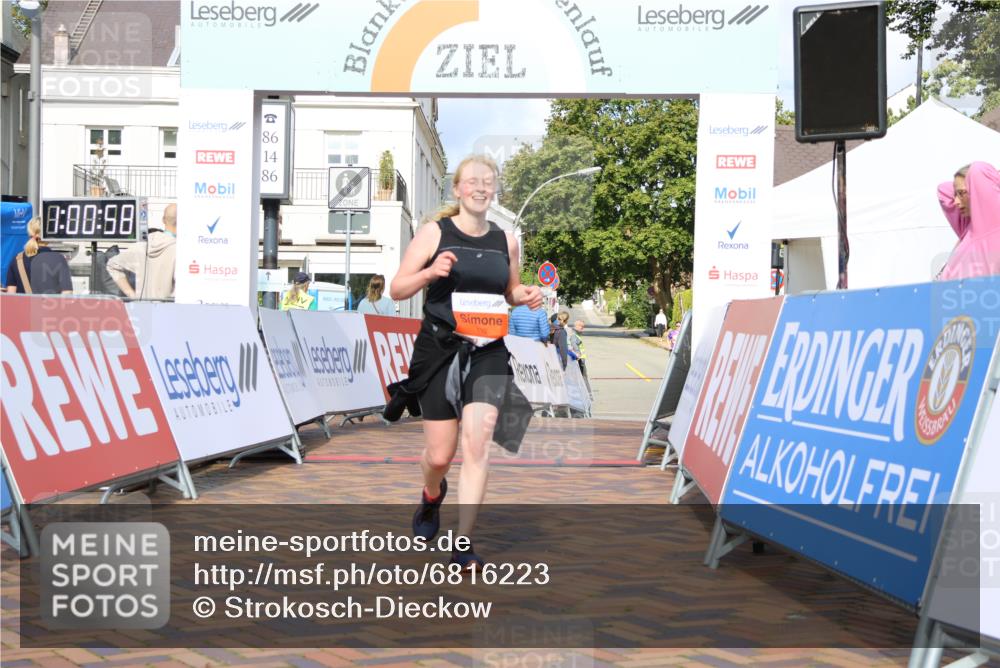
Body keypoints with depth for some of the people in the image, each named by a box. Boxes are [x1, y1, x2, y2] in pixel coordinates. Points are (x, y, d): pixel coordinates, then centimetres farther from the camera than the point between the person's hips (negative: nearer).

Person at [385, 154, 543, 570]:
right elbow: (396, 290, -1)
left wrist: (525, 297, 0)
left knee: (477, 443, -13)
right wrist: (429, 272, -20)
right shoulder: (434, 233, -2)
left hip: (487, 352, 2)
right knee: (440, 455, 4)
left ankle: (463, 545, -5)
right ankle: (432, 495, 41)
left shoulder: (506, 240, 8)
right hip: (439, 350, -2)